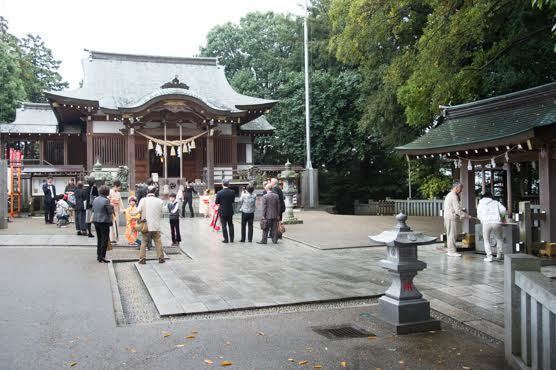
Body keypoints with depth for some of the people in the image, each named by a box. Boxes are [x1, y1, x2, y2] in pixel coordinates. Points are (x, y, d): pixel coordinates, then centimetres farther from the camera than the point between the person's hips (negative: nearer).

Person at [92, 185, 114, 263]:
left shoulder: (95, 199, 5)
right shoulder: (106, 200, -17)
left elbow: (93, 209, 16)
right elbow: (110, 212, -13)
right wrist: (111, 206, 4)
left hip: (96, 221, 7)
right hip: (104, 221, -7)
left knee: (99, 238, 17)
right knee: (104, 239, 0)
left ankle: (99, 255, 23)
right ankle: (102, 256, 0)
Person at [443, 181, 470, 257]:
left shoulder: (448, 195, 17)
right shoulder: (454, 196, -15)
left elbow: (444, 207, 21)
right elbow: (458, 210, -19)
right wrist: (467, 216, -11)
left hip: (447, 217, 10)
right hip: (452, 218, -10)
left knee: (450, 234, 14)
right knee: (452, 234, -5)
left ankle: (450, 250, 19)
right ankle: (452, 251, -2)